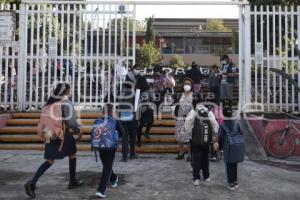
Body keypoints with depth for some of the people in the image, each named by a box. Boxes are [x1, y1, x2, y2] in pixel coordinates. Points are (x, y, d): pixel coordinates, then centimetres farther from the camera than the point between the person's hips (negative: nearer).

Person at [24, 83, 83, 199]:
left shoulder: (52, 102, 11)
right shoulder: (66, 102, -11)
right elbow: (70, 121, -19)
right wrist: (78, 131, -4)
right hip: (63, 134, -6)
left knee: (49, 161, 10)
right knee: (72, 155, 17)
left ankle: (32, 183, -6)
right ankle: (73, 182, 27)